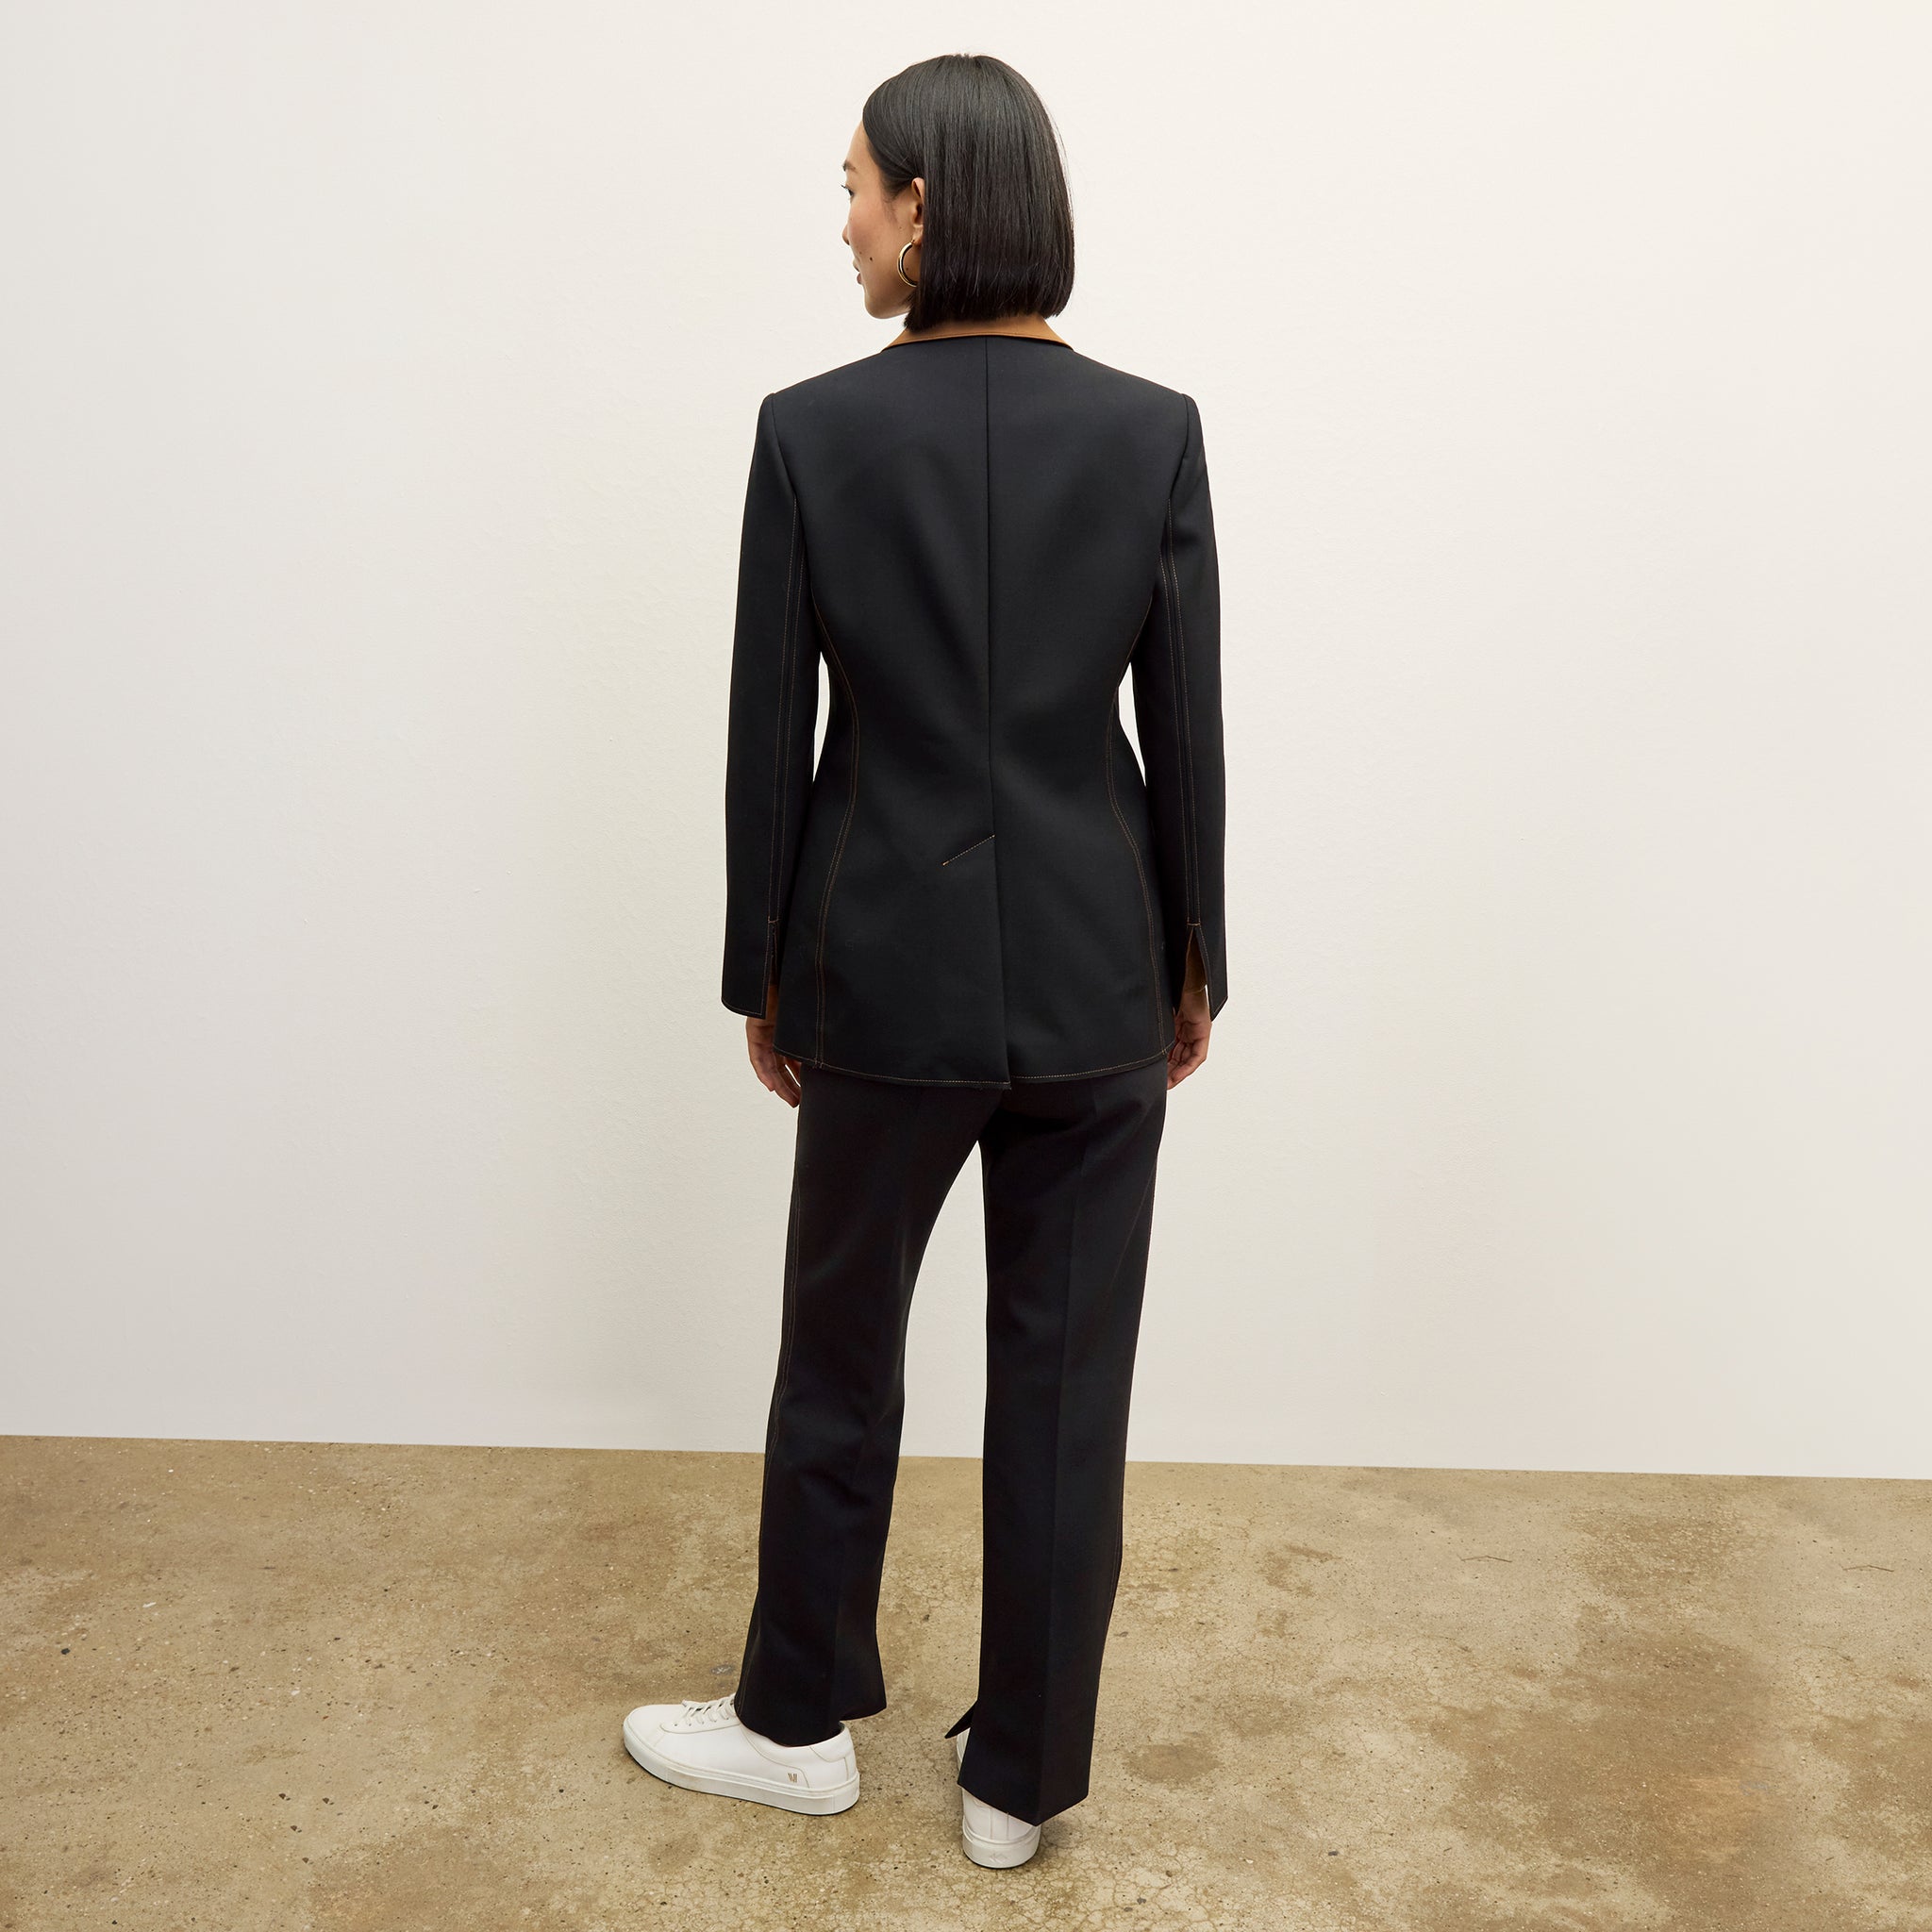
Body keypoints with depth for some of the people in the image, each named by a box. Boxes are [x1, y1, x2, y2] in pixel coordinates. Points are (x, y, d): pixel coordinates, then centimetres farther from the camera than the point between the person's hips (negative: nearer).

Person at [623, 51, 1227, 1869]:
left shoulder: (812, 430, -8)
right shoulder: (1152, 429, -4)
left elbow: (768, 736, -5)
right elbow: (1188, 732, -2)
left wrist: (761, 974, 7)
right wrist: (1193, 963, 10)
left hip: (886, 968, -1)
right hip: (1096, 974, 1)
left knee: (839, 1354, 18)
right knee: (1064, 1381, 12)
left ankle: (801, 1722, 35)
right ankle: (1021, 1776, 27)